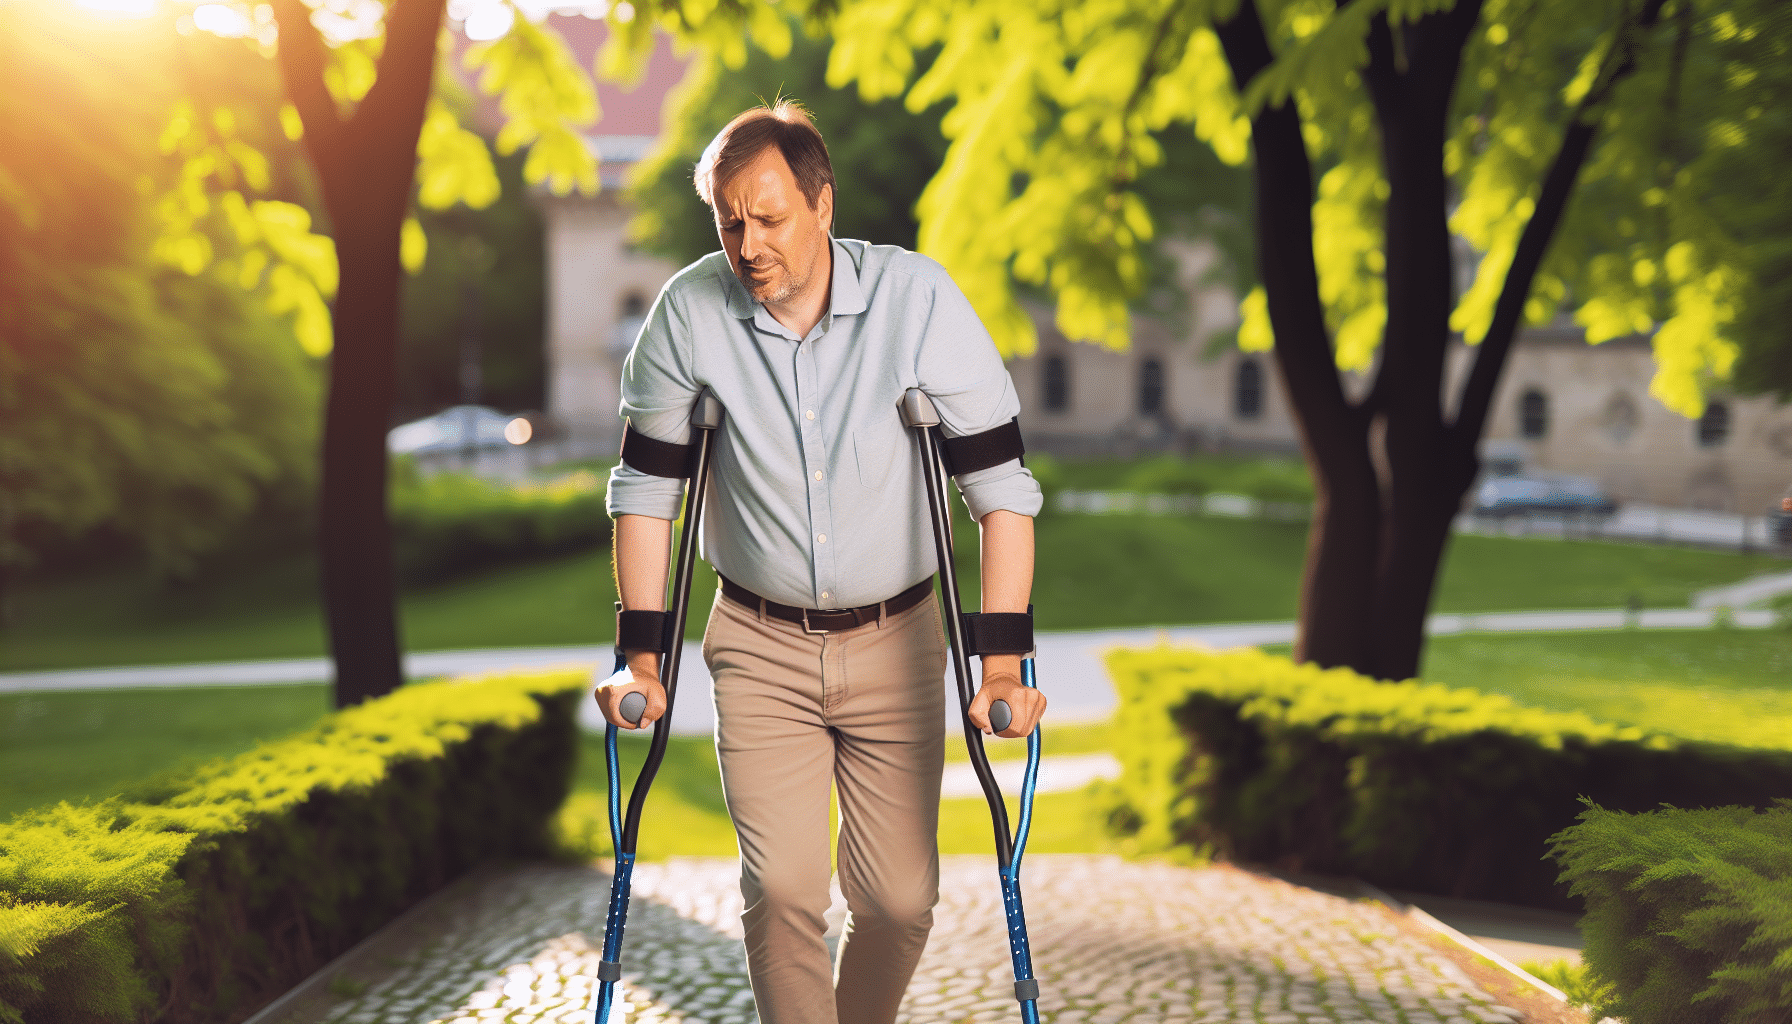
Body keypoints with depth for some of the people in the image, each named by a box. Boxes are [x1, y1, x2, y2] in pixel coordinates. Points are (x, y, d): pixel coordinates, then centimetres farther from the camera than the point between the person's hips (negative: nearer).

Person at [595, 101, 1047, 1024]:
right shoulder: (688, 312, -11)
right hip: (760, 646, 0)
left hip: (895, 643, 0)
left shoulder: (919, 298, -14)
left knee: (901, 896, 2)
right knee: (781, 890, -10)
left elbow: (1001, 484, -12)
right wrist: (642, 655, -4)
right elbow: (645, 487, 0)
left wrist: (1003, 661, -19)